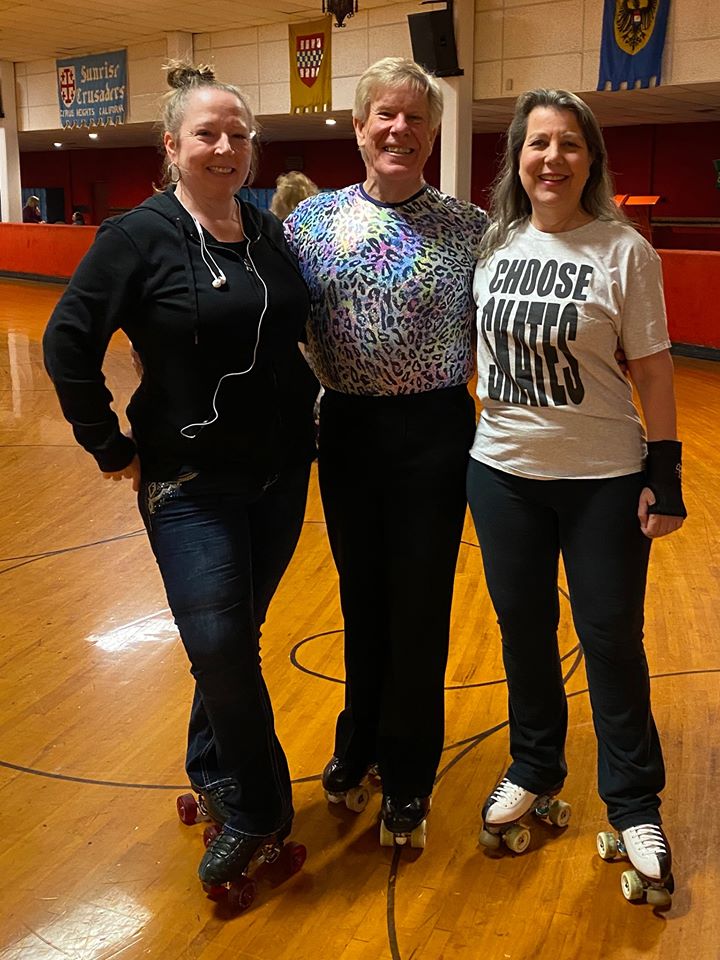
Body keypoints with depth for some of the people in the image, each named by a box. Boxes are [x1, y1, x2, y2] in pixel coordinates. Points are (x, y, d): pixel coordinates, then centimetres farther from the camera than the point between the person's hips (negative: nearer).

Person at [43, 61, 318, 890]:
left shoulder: (271, 235, 5)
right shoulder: (138, 237, -10)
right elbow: (68, 347, -9)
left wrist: (304, 413, 11)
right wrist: (112, 450, -8)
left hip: (280, 477, 5)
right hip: (190, 481, -4)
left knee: (233, 640, 14)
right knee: (221, 649, -7)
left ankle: (215, 774, 36)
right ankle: (256, 811, 14)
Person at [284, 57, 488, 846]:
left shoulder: (469, 228, -4)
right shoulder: (312, 220, 1)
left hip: (434, 435, -2)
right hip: (347, 433, 2)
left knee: (419, 608, 7)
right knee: (361, 598, 16)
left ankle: (407, 777, 27)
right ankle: (359, 742, 39)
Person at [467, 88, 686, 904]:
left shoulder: (624, 251, -8)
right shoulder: (492, 242, 2)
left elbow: (651, 368, -6)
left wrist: (665, 470, -9)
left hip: (604, 478, -3)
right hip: (502, 471, 4)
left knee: (611, 638, 6)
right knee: (522, 628, 15)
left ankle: (634, 806, 25)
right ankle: (534, 769, 38)